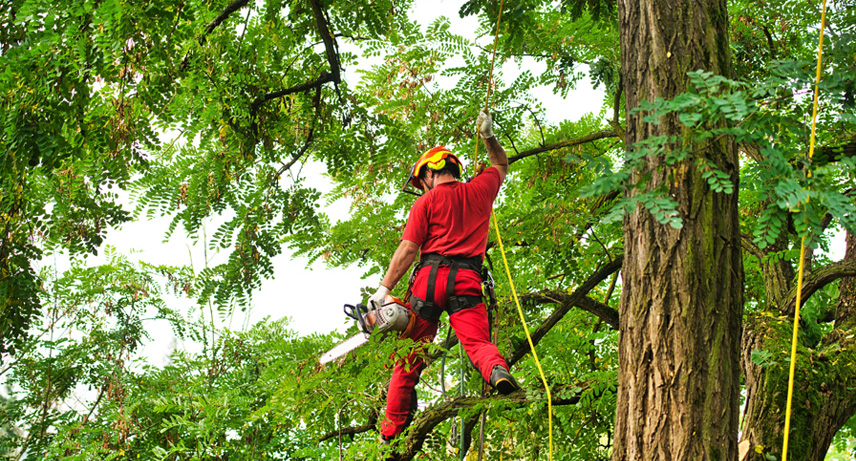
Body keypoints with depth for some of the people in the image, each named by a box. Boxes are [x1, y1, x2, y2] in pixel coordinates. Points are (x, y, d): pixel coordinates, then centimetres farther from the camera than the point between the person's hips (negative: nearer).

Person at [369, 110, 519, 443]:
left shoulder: (426, 203, 5)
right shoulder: (479, 190, 14)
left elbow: (407, 249, -2)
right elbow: (502, 166, 37)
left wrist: (384, 288, -1)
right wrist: (488, 136, 40)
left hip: (431, 276, -2)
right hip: (468, 280, 2)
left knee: (410, 353, 6)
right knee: (477, 341, -10)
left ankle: (392, 428, 11)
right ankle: (497, 370, -46)